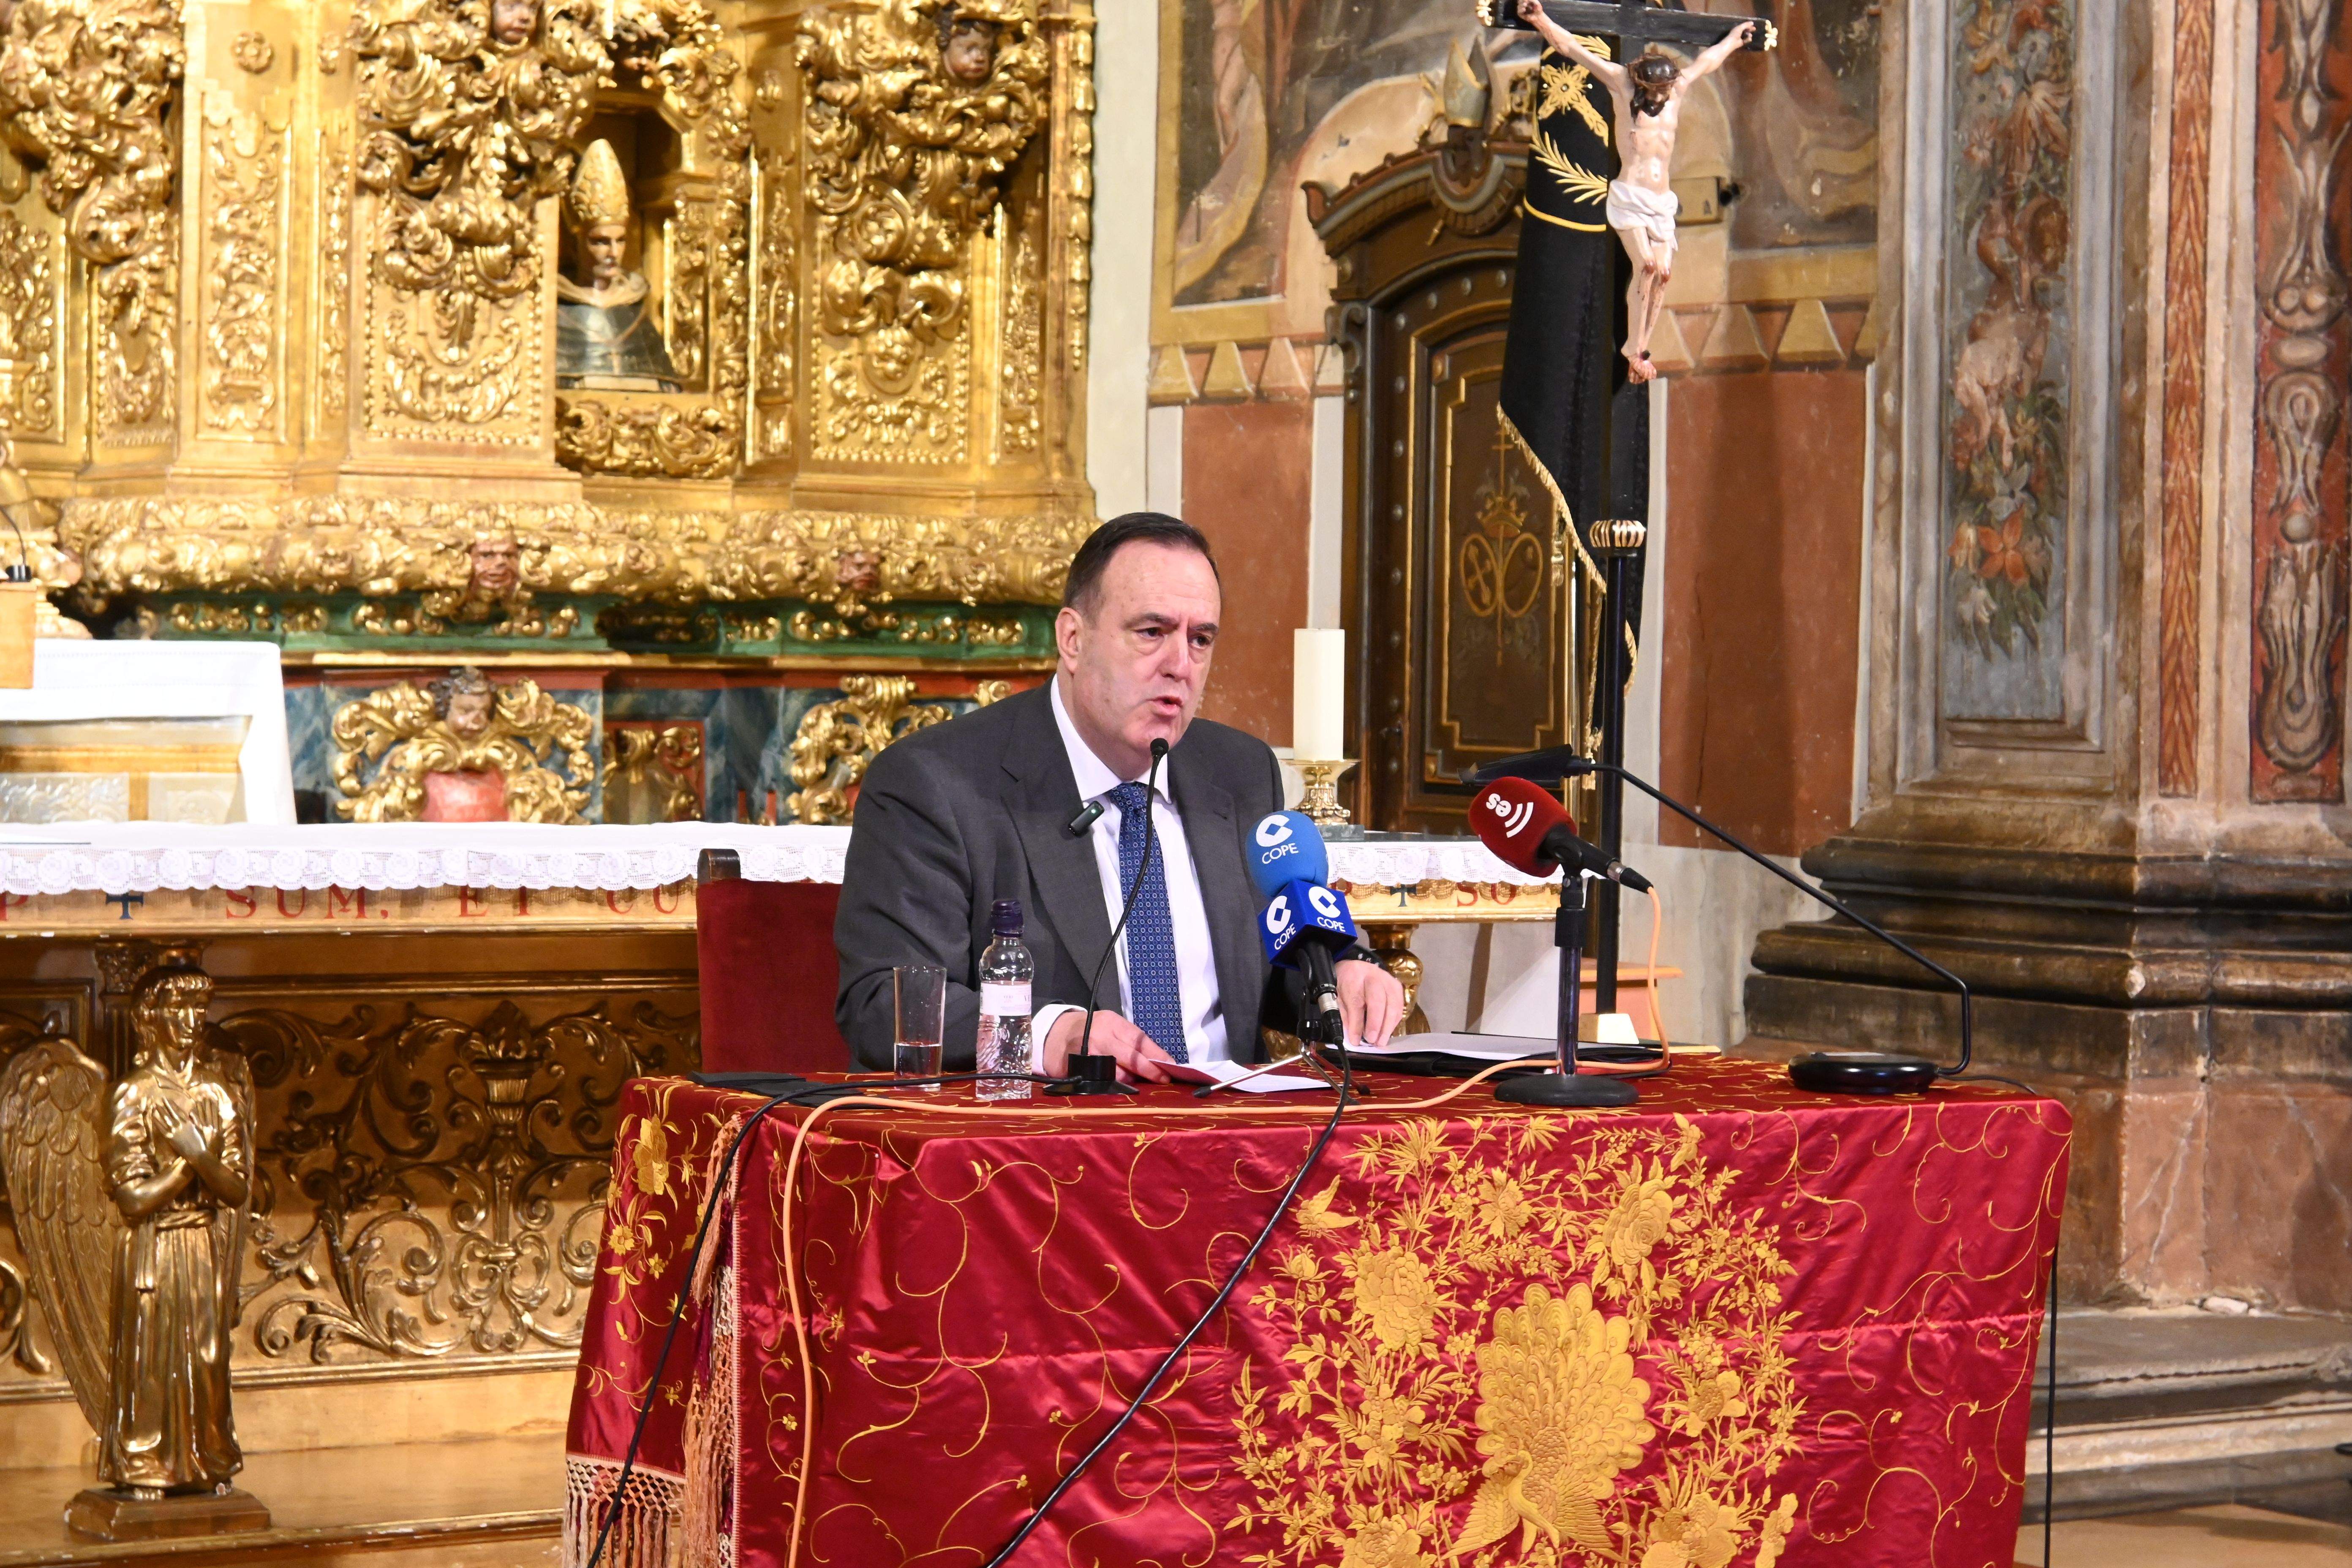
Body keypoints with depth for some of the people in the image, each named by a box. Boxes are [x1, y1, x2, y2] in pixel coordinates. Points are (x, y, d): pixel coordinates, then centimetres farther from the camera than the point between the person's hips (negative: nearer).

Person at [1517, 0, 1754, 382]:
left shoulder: (1678, 88, 11)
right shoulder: (1622, 84, 0)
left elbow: (1707, 61, 31)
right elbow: (1571, 48, -2)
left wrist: (1733, 39, 47)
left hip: (1662, 202, 5)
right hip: (1629, 198, -5)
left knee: (1663, 272, -8)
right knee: (1646, 265, -20)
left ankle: (1641, 350, 0)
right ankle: (1634, 351, -14)